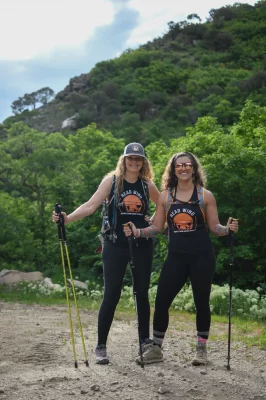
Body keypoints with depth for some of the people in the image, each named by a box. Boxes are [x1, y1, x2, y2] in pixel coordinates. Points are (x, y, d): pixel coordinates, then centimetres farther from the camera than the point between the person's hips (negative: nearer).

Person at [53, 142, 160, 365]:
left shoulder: (147, 185, 4)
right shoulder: (112, 180, -5)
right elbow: (91, 205, -14)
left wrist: (153, 223, 3)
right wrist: (68, 218, -28)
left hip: (142, 245, 3)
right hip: (115, 245, -3)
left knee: (142, 293, 9)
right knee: (111, 295, -3)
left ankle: (145, 343, 19)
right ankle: (101, 346, 6)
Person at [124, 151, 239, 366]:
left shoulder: (205, 196, 0)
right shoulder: (165, 196, 6)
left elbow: (214, 227, 1)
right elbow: (156, 227, 8)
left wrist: (228, 228, -18)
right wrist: (137, 232, -7)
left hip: (202, 257, -2)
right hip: (176, 256, 2)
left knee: (201, 302, 6)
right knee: (161, 301, 1)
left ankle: (201, 349, 21)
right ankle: (155, 348, 16)